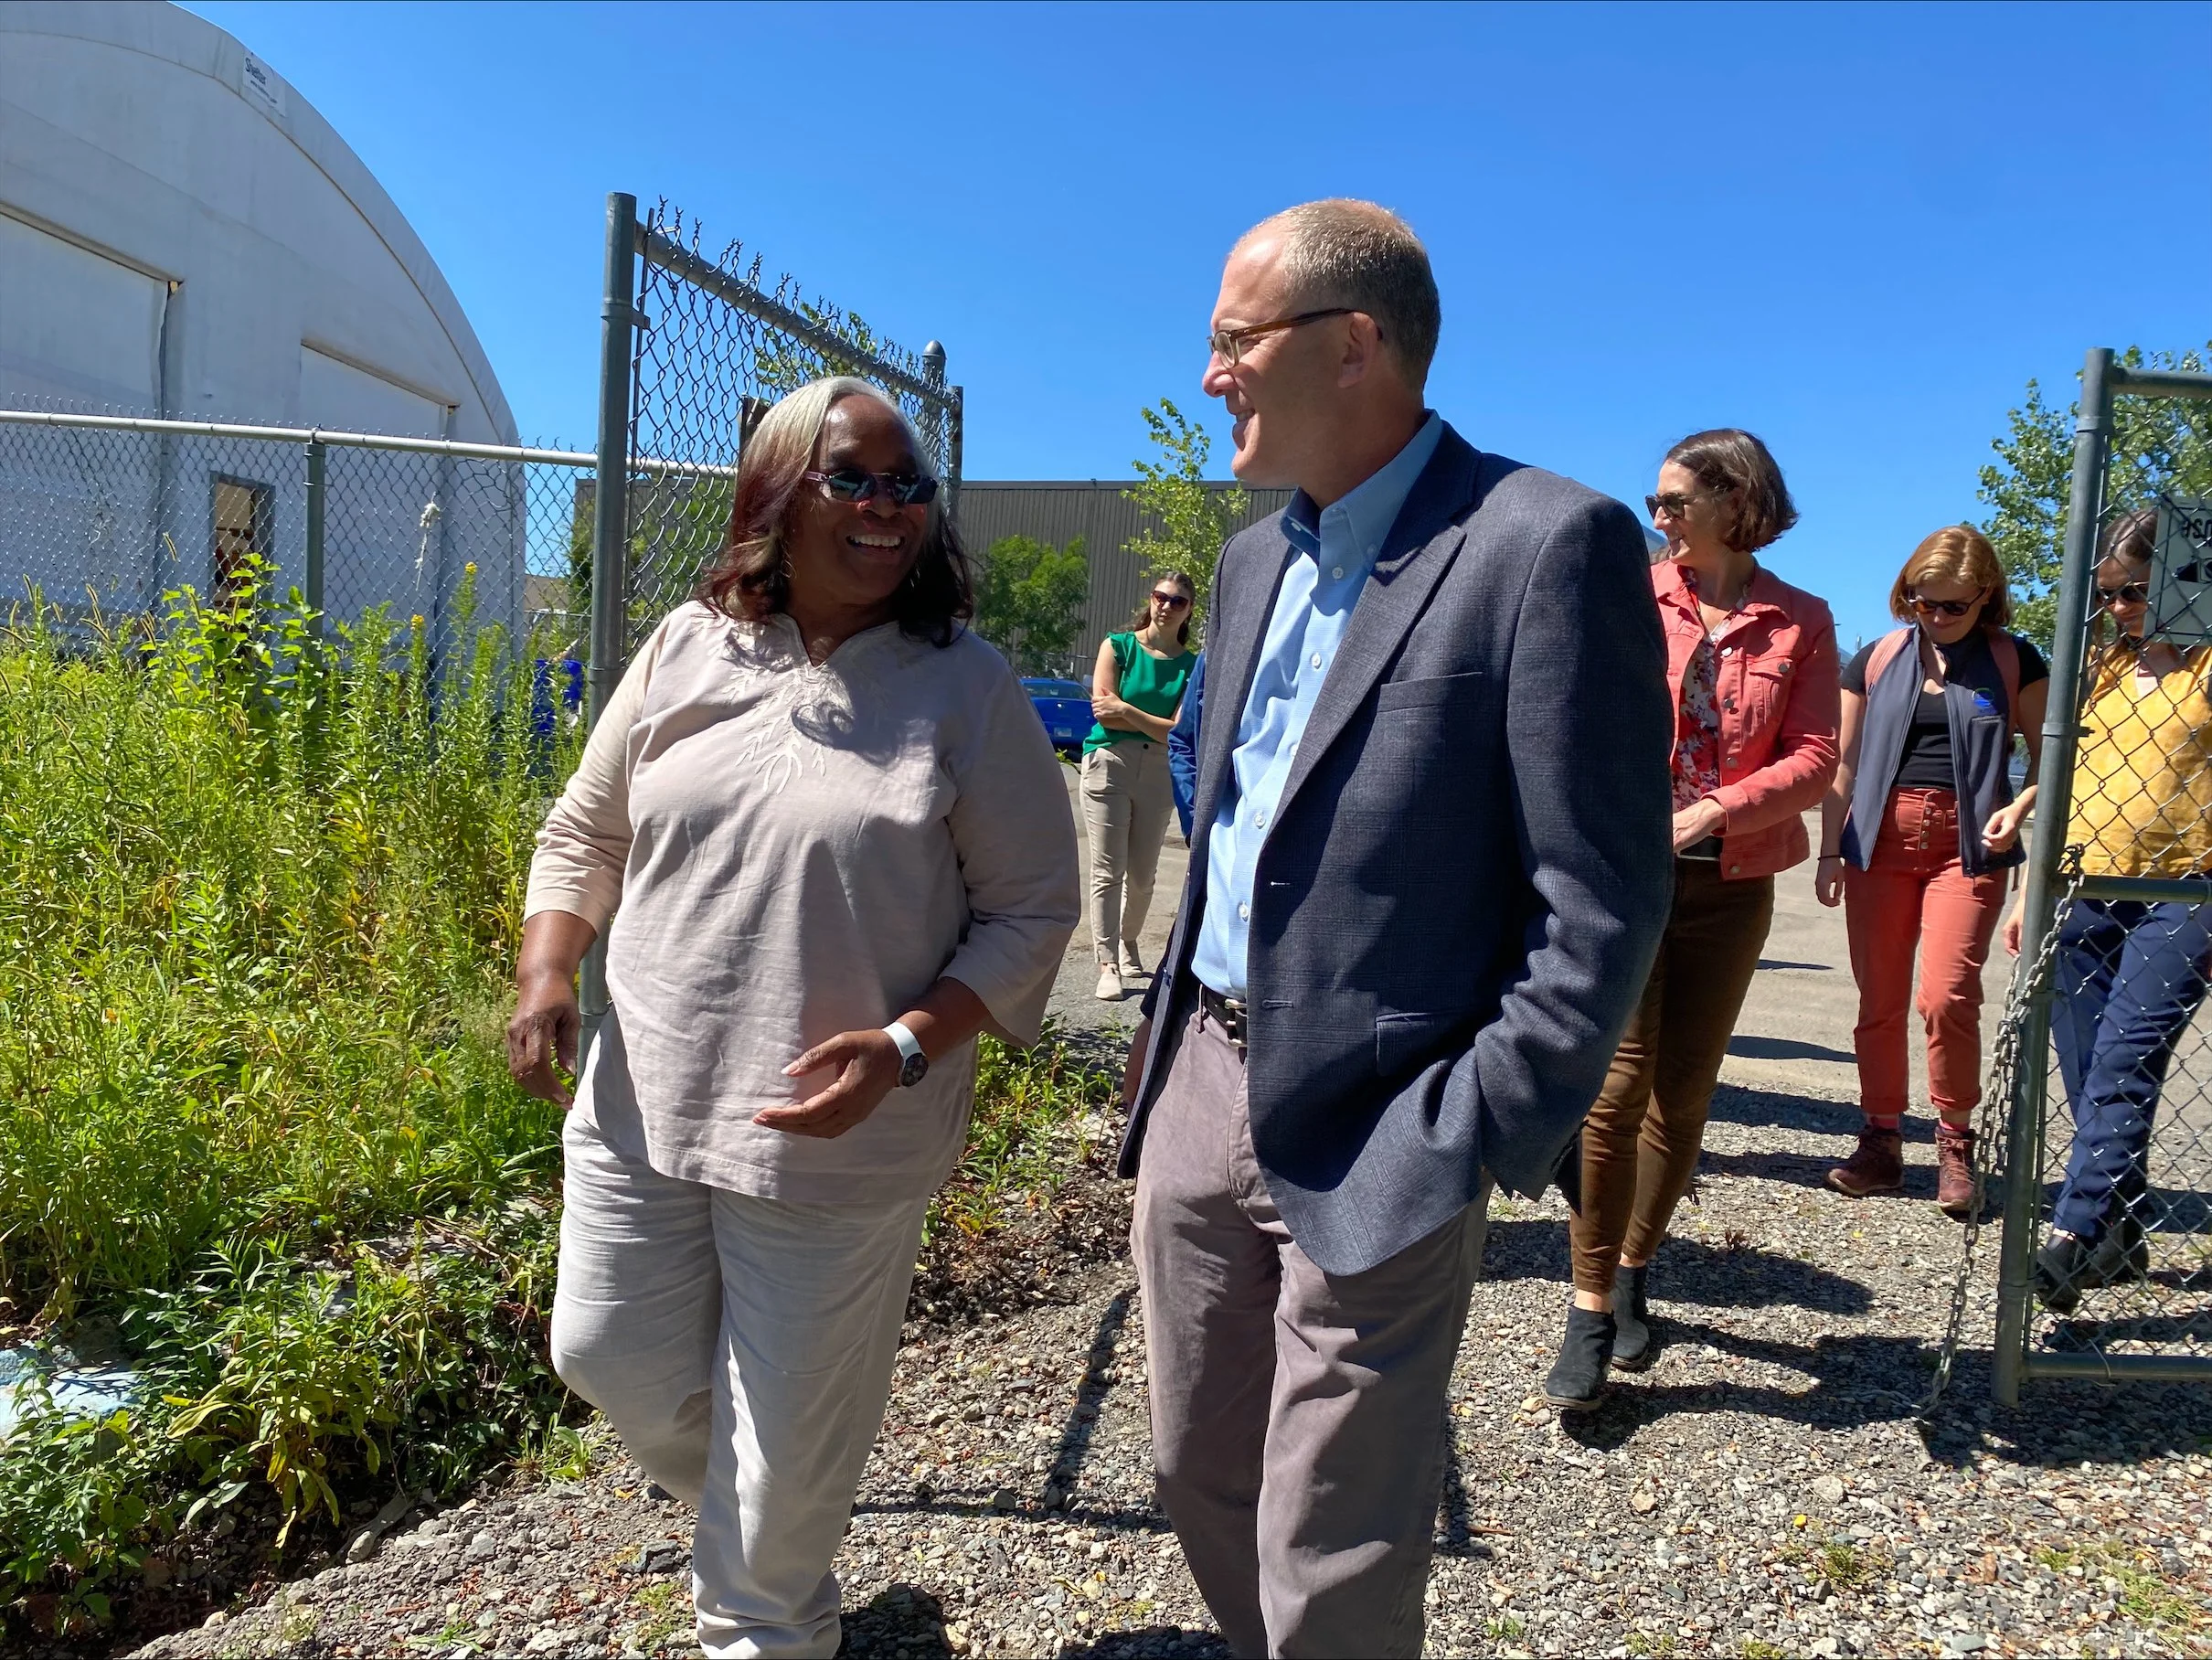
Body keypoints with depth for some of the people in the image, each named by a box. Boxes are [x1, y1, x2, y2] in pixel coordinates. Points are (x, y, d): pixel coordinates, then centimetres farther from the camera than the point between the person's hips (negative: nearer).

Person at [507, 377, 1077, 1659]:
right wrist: (548, 970, -4)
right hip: (641, 1106, 4)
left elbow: (1031, 911, -7)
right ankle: (740, 1512, 52)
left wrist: (904, 1048, -19)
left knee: (790, 1443, 11)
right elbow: (586, 831, 13)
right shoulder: (688, 649, 3)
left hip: (837, 1142, -4)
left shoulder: (969, 688, -8)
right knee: (611, 1358, 19)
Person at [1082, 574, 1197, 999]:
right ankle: (1108, 966, -6)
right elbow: (1103, 711, -8)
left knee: (1142, 872, 8)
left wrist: (1127, 710, -15)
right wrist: (1159, 724, -6)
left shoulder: (1191, 666, 5)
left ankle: (1128, 944, 32)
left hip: (1159, 772, 2)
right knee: (1108, 870, -7)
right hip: (1110, 762, -2)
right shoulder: (1118, 646, 2)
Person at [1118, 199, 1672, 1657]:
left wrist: (1483, 1141, -15)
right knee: (1201, 1476, 22)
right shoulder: (1256, 560, 11)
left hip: (1369, 1139, -7)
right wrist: (1169, 1029, 14)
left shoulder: (1550, 544, -14)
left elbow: (1602, 897, -15)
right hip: (1200, 1089, 8)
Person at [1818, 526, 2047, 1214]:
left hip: (1967, 845, -2)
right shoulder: (1876, 659, 8)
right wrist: (1830, 852, 4)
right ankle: (1881, 1141, 16)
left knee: (1947, 996, -13)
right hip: (1881, 841, 2)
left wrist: (2020, 807, -13)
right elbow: (1843, 763, 9)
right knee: (1879, 1002, 5)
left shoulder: (2014, 661, 5)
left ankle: (1955, 1139, 7)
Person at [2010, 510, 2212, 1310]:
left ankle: (2073, 1236, -13)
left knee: (2123, 1066, -13)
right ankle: (2123, 1236, 17)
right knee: (2087, 1073, 5)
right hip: (2086, 890, 5)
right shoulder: (2100, 666, 13)